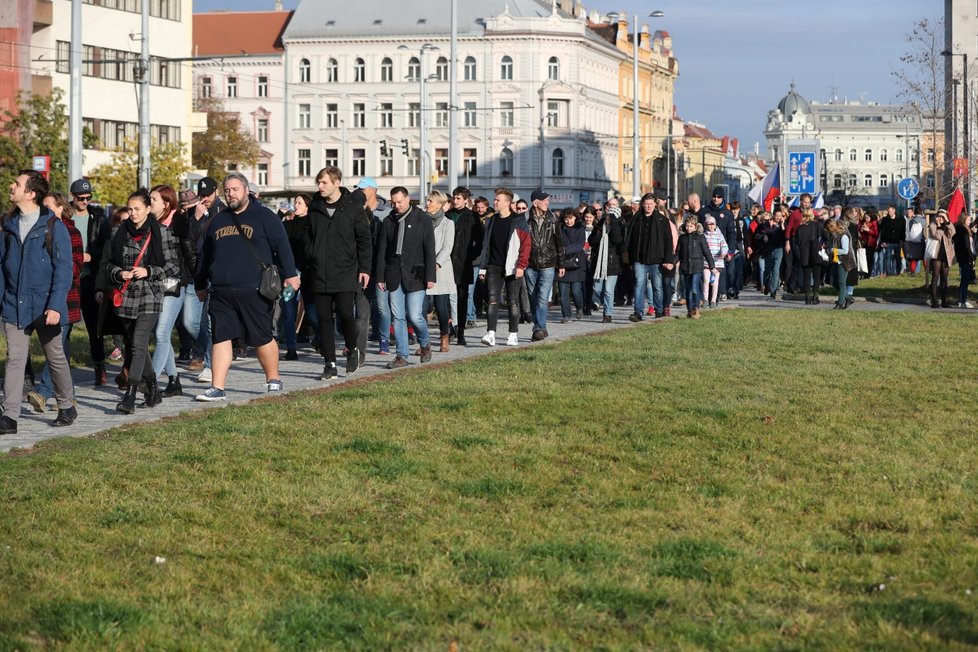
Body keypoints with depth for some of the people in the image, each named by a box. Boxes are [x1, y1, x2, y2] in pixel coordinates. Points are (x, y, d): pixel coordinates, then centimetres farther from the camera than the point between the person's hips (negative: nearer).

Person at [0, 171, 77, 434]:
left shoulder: (53, 226, -9)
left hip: (44, 306, -4)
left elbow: (63, 269, -12)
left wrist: (56, 306, -19)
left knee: (55, 357, 11)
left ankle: (66, 407, 28)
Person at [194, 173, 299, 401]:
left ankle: (273, 380, 20)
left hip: (254, 292, -4)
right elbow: (205, 254, 25)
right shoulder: (218, 220, 18)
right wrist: (200, 285, 27)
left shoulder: (264, 217, 3)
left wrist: (290, 274, -12)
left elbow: (282, 246, -3)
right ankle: (217, 388, -1)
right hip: (221, 294, 4)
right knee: (220, 338, -1)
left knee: (262, 338, 2)